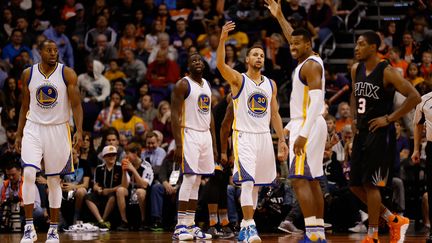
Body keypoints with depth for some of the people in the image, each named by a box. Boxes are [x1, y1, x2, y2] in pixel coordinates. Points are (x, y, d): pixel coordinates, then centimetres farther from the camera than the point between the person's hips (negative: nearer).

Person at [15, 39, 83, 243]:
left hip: (58, 130, -1)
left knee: (54, 180, 5)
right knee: (28, 174, -16)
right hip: (33, 129, 1)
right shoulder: (28, 74, 2)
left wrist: (79, 131, -18)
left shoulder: (67, 74, -5)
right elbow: (25, 106, 11)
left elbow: (76, 104, -6)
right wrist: (19, 134, 9)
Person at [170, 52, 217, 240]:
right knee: (189, 179, -13)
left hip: (205, 135, 8)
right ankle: (180, 226, -12)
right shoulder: (183, 85, -7)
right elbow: (175, 115, -12)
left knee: (196, 182, 7)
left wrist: (213, 143, 15)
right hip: (189, 135, -8)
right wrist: (178, 145, -20)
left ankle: (190, 225, 10)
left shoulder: (207, 85, 16)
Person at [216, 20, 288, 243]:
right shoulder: (238, 80, -3)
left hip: (264, 137, 6)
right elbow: (220, 65, -22)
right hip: (244, 136, -5)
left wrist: (282, 140, 9)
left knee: (256, 185, 10)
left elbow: (274, 114, 16)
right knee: (247, 182, -17)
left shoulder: (270, 85, 12)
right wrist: (222, 40, -36)